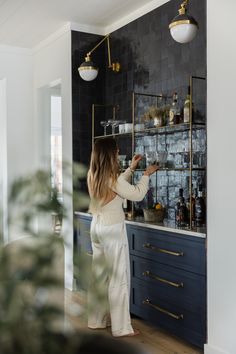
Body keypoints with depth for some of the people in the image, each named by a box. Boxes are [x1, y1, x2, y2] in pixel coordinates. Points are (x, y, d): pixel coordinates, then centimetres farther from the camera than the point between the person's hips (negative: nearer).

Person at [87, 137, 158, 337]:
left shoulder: (93, 176, 4)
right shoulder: (111, 177, -21)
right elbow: (137, 194, -16)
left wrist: (131, 168, 19)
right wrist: (146, 174, -1)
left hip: (97, 227, 9)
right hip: (112, 230, -9)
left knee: (100, 274, 17)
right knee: (119, 278, 0)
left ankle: (97, 320, 28)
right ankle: (121, 327, 8)